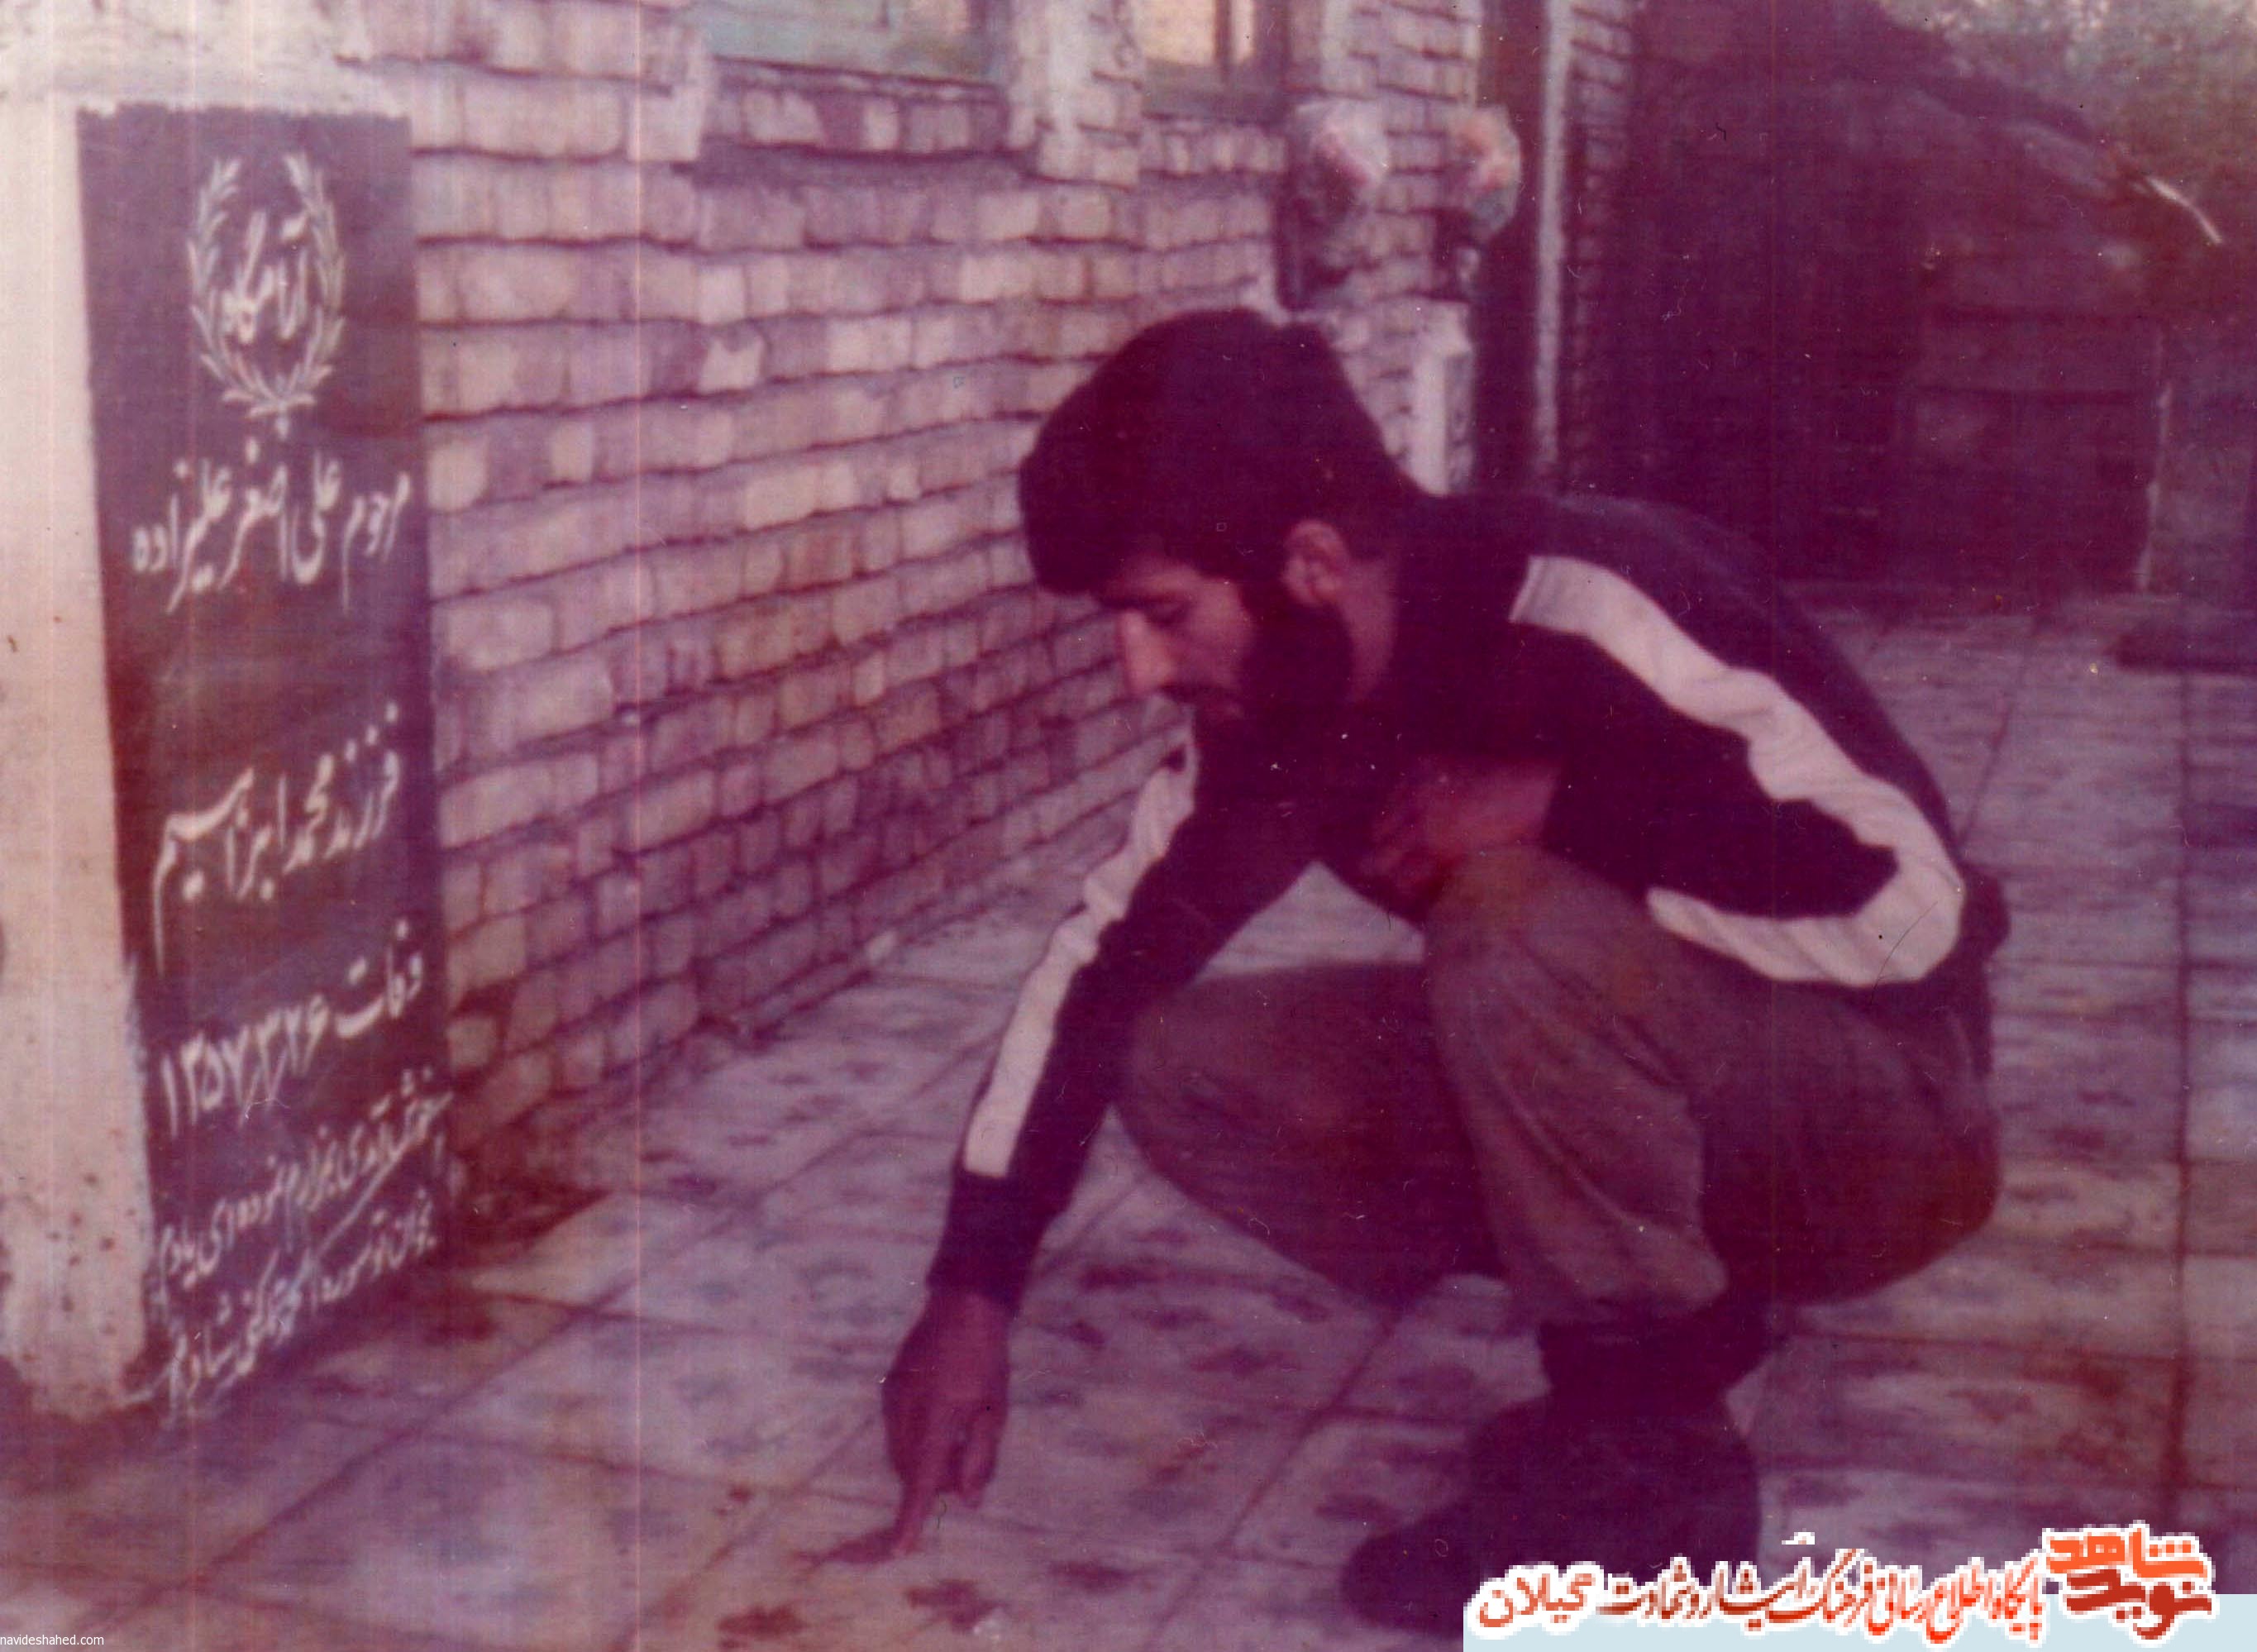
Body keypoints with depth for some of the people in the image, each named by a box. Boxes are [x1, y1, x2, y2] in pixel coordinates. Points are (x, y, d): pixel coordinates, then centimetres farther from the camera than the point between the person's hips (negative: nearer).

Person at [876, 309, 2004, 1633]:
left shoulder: (1589, 611, -28)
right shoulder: (1280, 703, -5)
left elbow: (1913, 906, -32)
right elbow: (1103, 962, -1)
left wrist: (1558, 804, -32)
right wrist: (973, 1290, -6)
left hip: (1883, 1121, -7)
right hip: (1646, 1108, 7)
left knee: (1520, 921, -34)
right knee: (1183, 1066, -5)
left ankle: (1639, 1468, -15)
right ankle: (1671, 1328, 3)